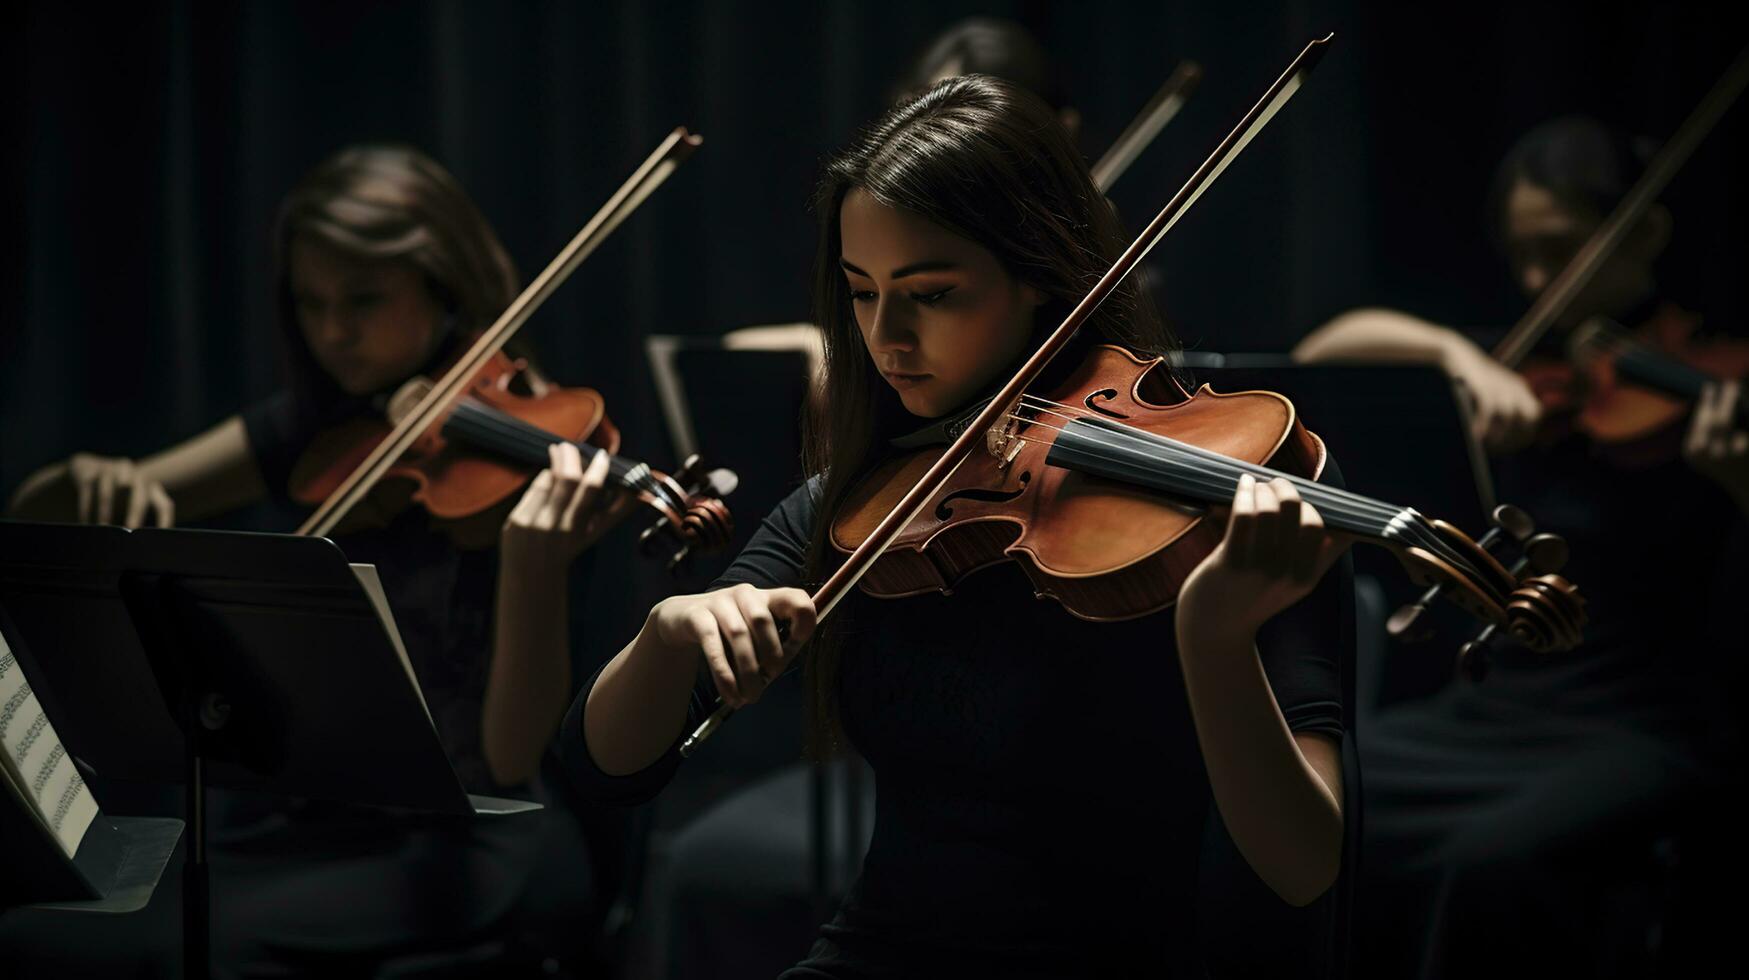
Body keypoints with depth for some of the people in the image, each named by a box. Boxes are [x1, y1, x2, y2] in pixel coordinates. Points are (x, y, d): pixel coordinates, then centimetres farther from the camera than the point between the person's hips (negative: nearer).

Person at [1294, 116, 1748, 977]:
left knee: (1489, 861, -34)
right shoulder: (1524, 366, 11)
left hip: (1645, 736, -5)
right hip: (1494, 711, 5)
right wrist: (1455, 352, -19)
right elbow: (1317, 353, -1)